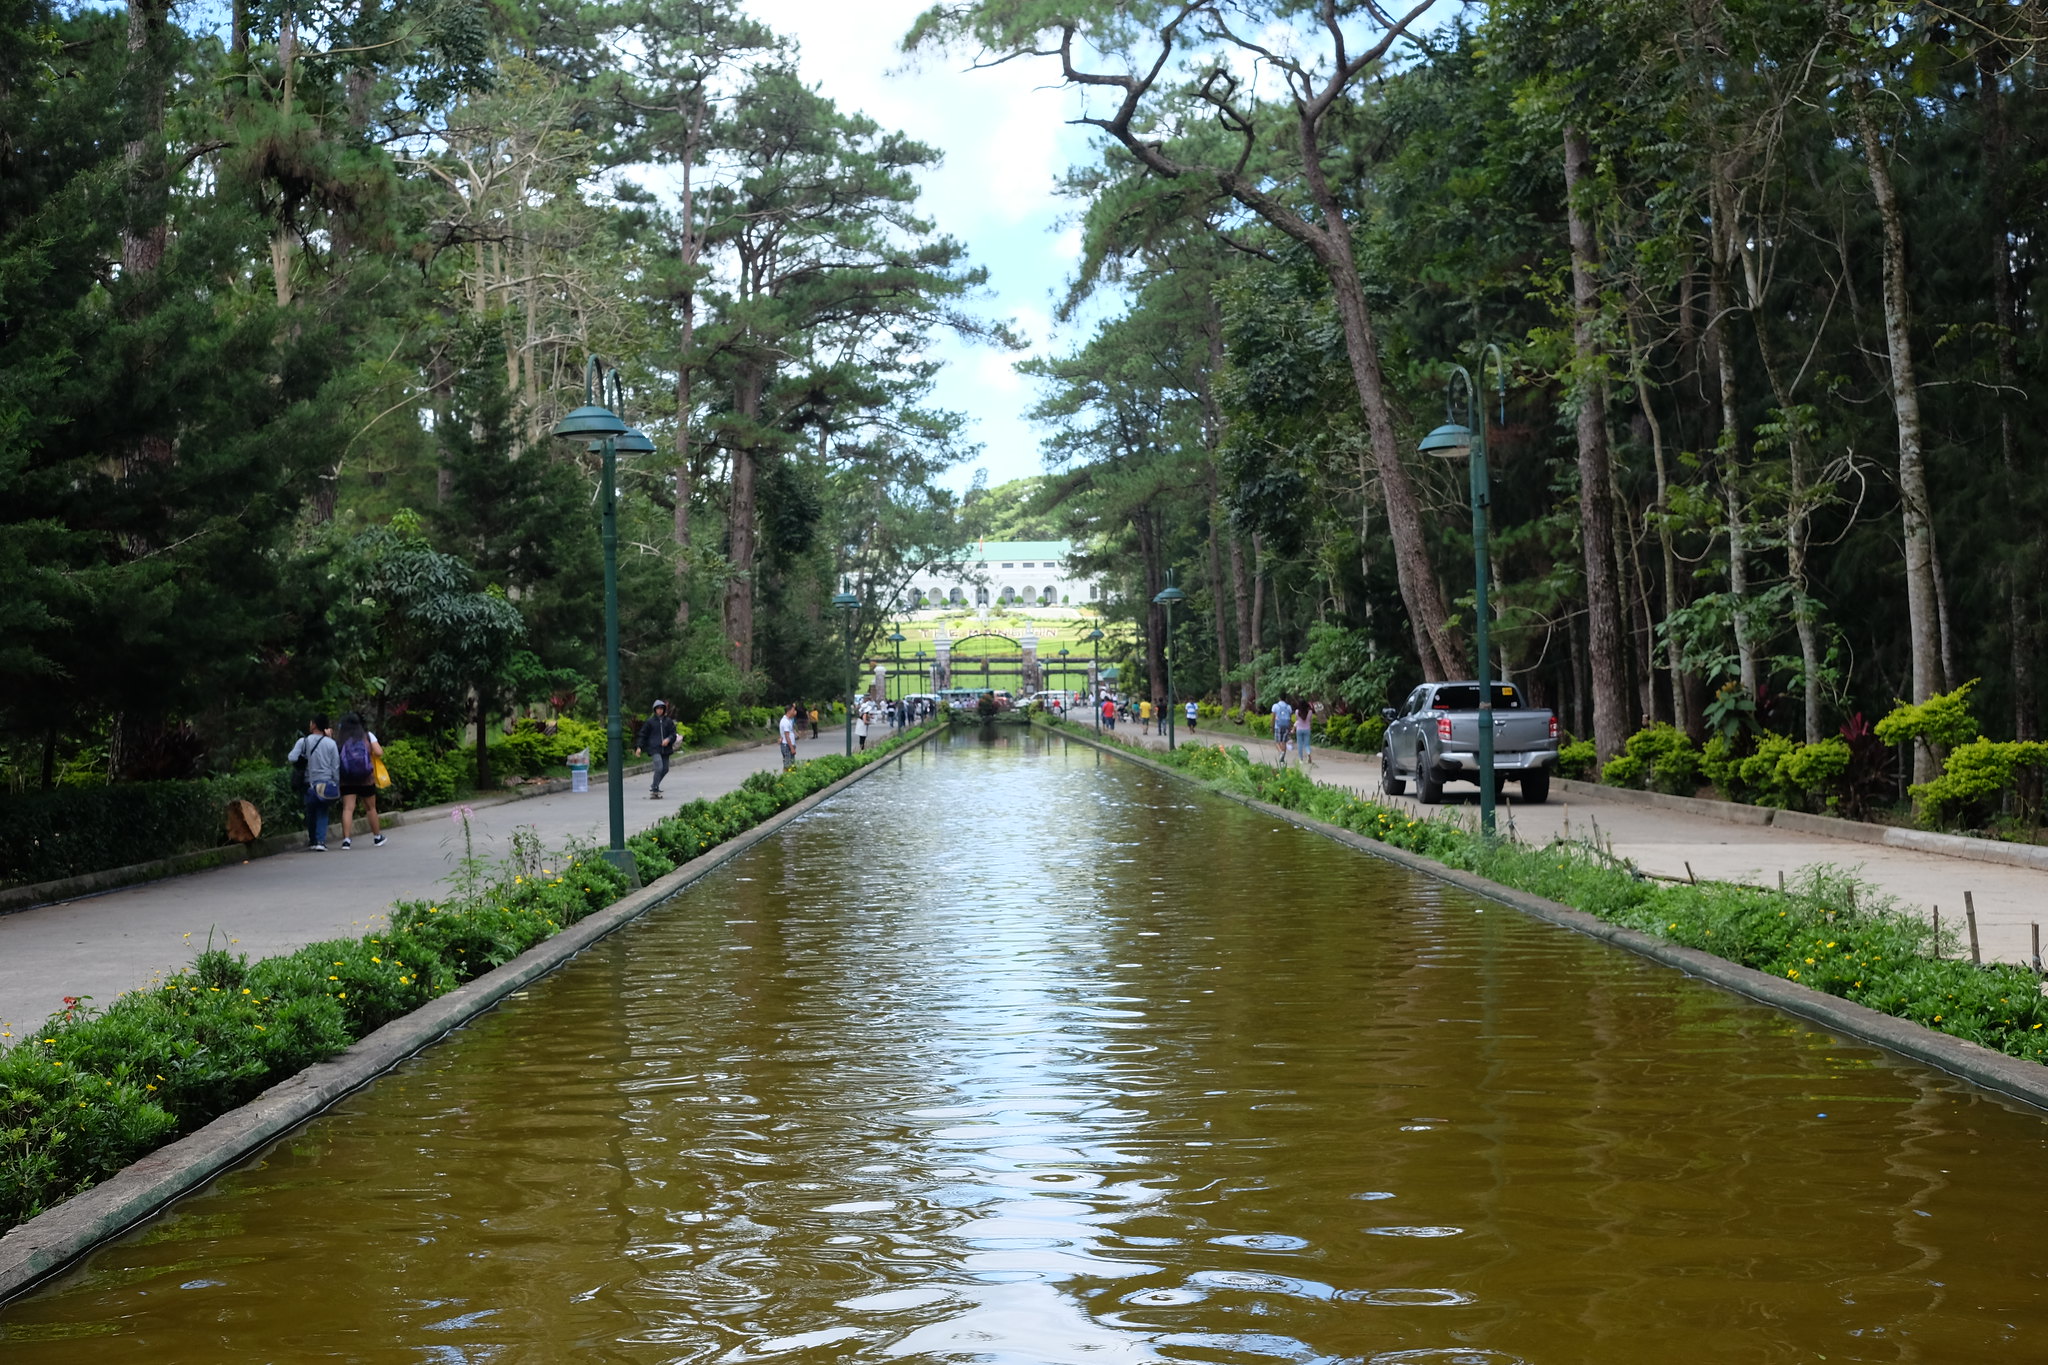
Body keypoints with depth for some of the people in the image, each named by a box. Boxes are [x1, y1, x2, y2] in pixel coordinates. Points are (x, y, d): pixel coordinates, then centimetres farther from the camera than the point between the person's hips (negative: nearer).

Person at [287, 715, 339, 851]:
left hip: (310, 783, 0)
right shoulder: (330, 743, -2)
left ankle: (312, 840, 19)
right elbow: (336, 766, 0)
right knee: (322, 812, 5)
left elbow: (292, 758, -15)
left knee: (311, 812, 14)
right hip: (326, 782, 0)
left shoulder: (304, 741, -5)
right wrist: (337, 786, 8)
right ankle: (321, 841, -9)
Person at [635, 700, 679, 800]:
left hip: (665, 749, 4)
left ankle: (654, 786, 30)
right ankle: (654, 791, -14)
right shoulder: (650, 721, 2)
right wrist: (639, 747, -2)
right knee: (659, 767, -19)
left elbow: (673, 734, 7)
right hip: (655, 748, -4)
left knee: (665, 769, 8)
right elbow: (643, 734, 5)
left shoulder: (668, 721, 9)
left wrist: (668, 739, -15)